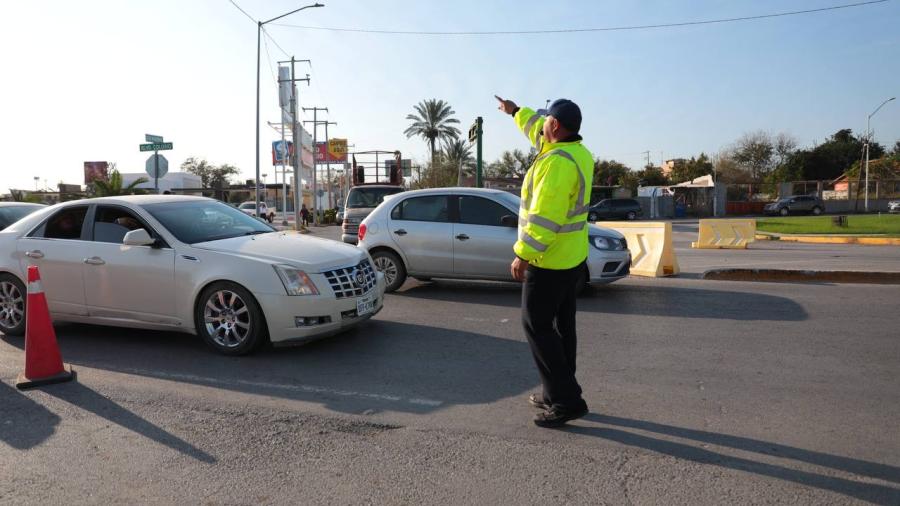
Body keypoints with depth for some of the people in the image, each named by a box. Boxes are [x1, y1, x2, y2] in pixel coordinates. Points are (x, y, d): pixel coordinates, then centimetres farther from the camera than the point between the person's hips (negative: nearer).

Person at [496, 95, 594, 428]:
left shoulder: (556, 162, -22)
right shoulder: (577, 151, 8)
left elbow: (544, 216, -27)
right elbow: (539, 133, 27)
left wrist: (522, 254, -20)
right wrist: (515, 112, 39)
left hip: (548, 260, -10)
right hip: (572, 257, 10)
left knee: (537, 326, -1)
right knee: (561, 325, 14)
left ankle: (567, 400, 0)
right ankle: (557, 394, 25)